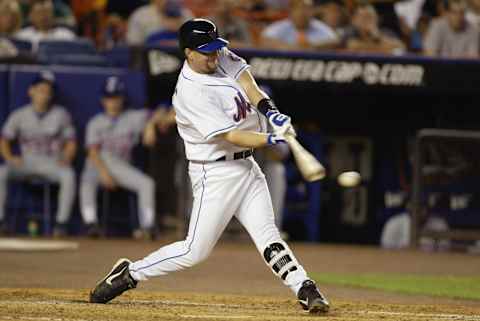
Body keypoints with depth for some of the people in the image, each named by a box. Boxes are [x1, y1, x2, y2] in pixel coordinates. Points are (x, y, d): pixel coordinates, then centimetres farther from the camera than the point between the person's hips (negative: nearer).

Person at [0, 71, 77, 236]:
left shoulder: (61, 114, 0)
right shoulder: (19, 115, 2)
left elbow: (71, 142, 3)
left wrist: (66, 159, -17)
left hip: (52, 163, -2)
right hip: (27, 162, 2)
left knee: (68, 175, -35)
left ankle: (62, 222, -30)